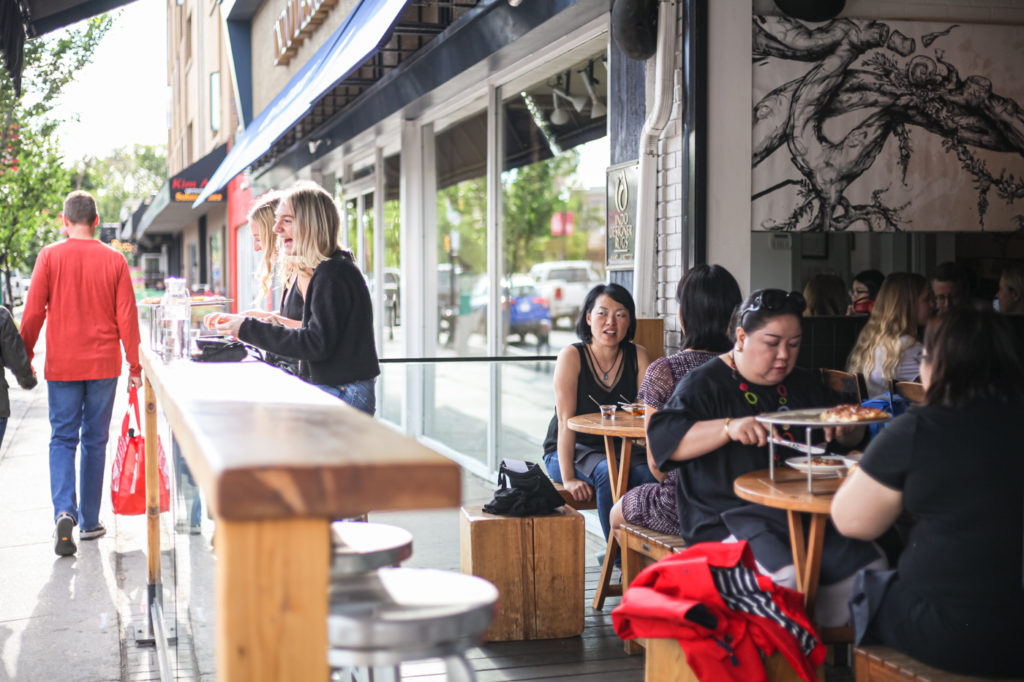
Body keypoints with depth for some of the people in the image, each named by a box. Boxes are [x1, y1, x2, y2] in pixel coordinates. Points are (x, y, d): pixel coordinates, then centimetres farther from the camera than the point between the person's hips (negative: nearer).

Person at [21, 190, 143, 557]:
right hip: (103, 363, 1)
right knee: (95, 440, 10)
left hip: (62, 364, -1)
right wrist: (135, 365, 6)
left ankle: (64, 511, -13)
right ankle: (90, 522, 17)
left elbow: (33, 313, -3)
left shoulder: (50, 256, -4)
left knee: (62, 438, 7)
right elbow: (127, 316, -2)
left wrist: (24, 358, 8)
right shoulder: (114, 259, -2)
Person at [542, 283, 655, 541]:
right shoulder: (572, 356, -10)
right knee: (608, 471, -33)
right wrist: (568, 478, -24)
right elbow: (566, 421, -15)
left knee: (649, 474, -28)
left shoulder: (638, 356, 1)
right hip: (569, 451, -3)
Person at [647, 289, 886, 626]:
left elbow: (855, 436, 29)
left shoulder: (803, 384, 20)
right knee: (786, 579, -33)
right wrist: (728, 428, -29)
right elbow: (663, 438, -15)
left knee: (870, 566, -17)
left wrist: (844, 429, 3)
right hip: (729, 519, -6)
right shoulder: (705, 383, 0)